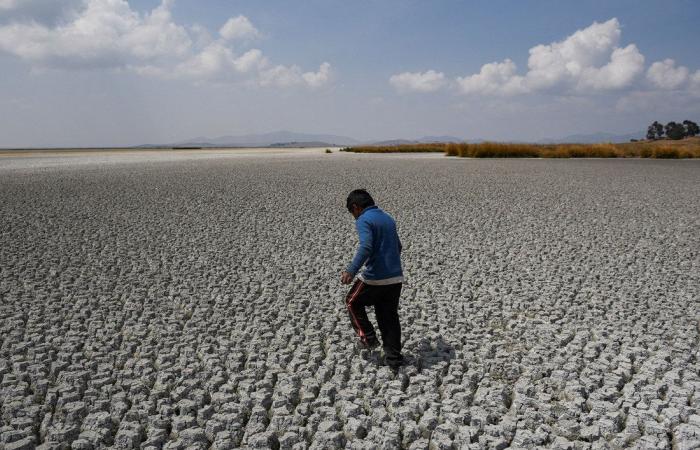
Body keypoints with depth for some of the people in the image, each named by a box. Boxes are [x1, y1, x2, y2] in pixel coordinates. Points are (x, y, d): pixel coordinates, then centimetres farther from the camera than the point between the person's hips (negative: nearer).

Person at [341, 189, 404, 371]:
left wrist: (351, 271, -30)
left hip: (375, 278, -7)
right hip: (396, 278, 7)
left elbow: (366, 247, -25)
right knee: (389, 318, 15)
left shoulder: (363, 220, -9)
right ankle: (393, 358, 17)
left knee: (353, 302, 19)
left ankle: (368, 337, 18)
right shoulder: (388, 218, 16)